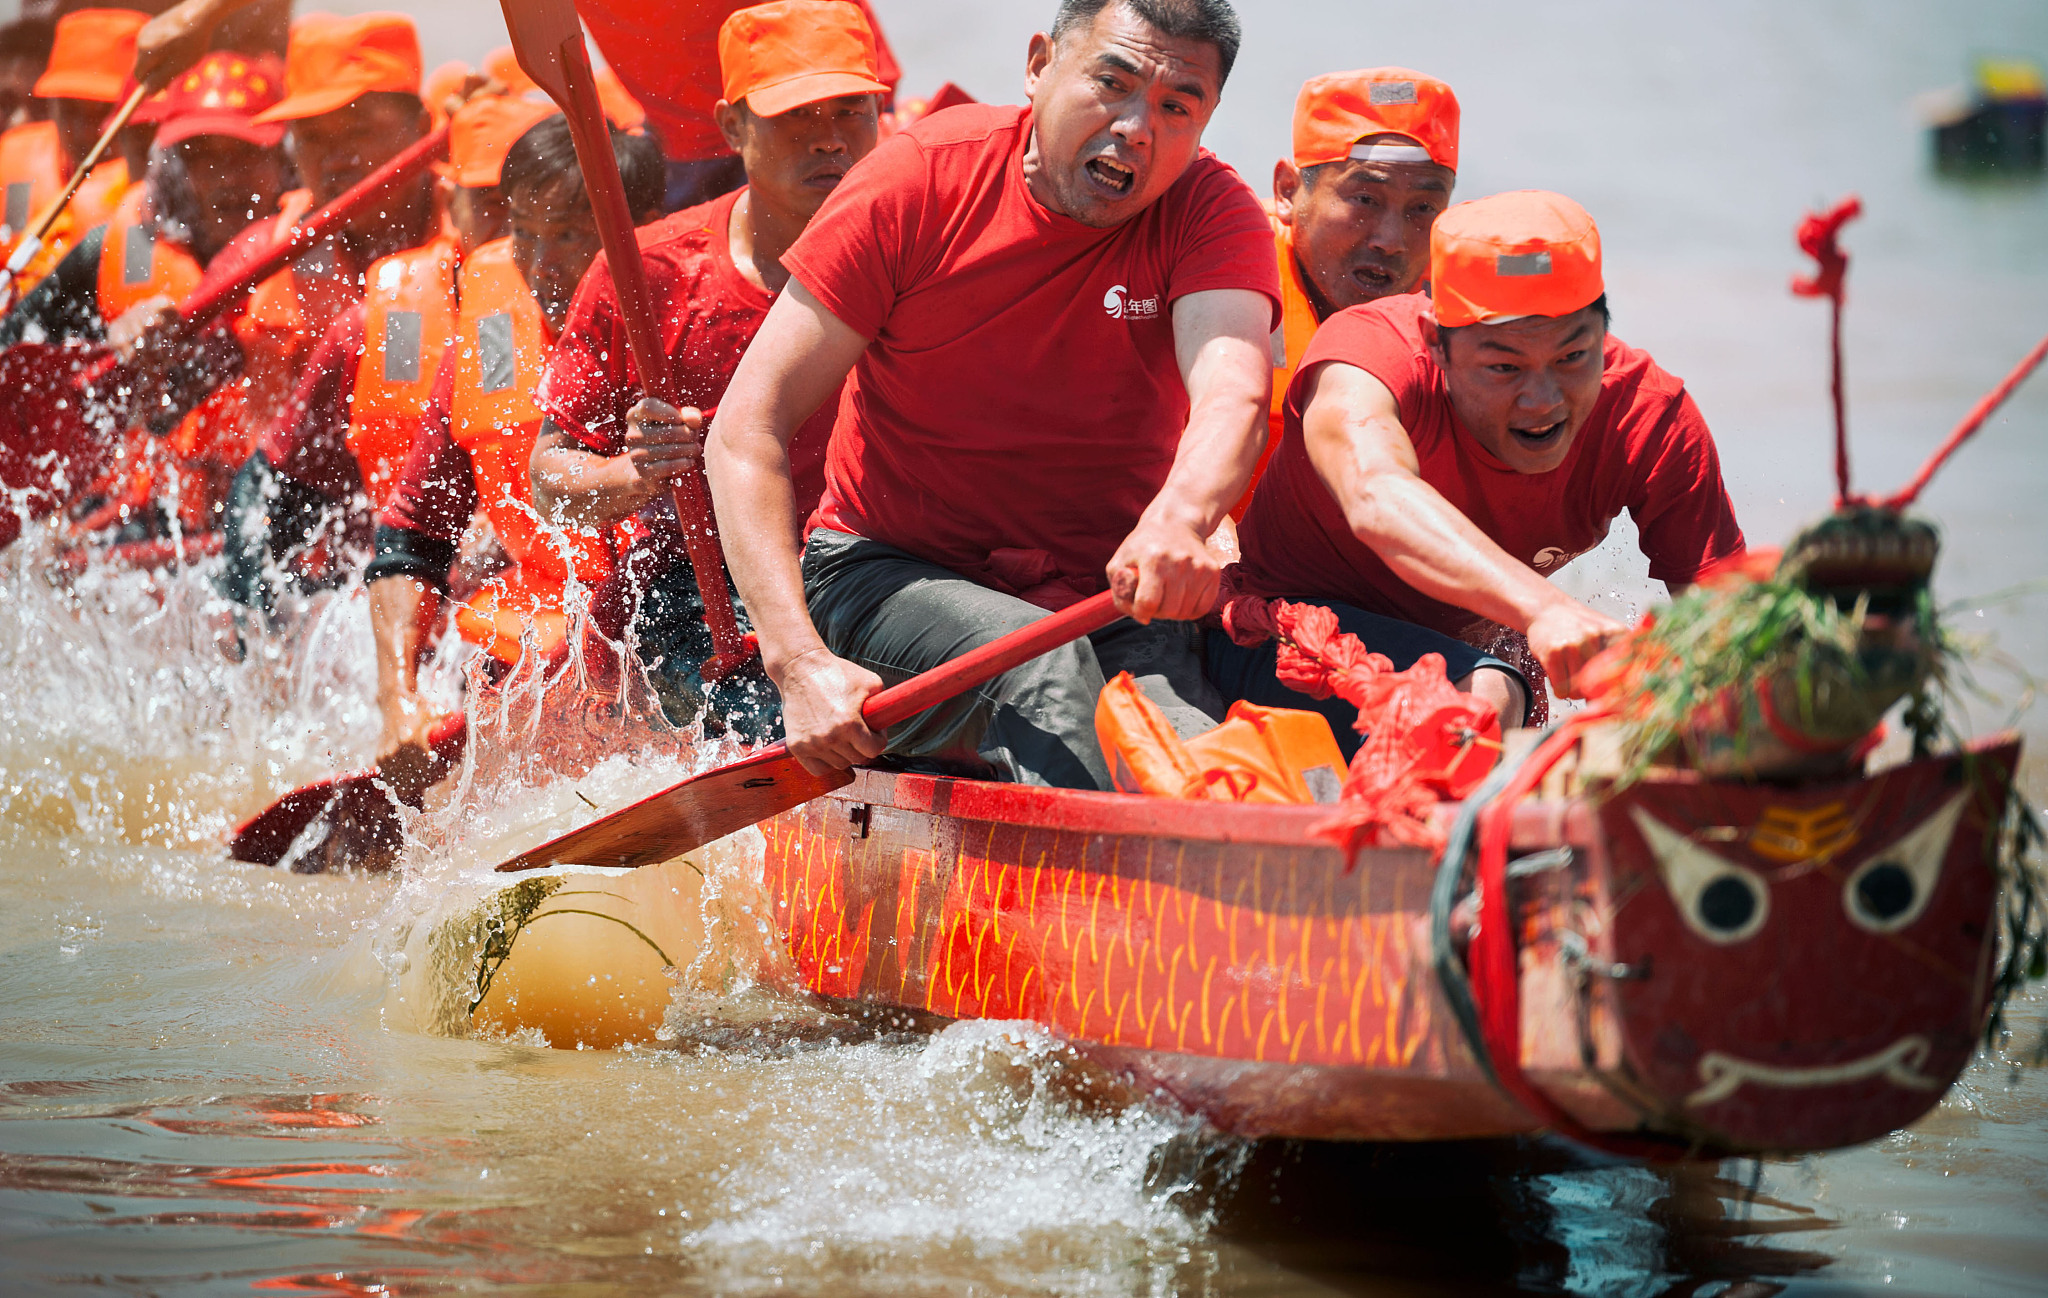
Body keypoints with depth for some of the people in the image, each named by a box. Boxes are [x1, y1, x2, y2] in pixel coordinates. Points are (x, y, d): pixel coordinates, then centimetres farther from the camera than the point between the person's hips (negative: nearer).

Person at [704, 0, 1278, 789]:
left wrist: (1180, 518, -54)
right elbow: (748, 429, -14)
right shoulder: (920, 181, -10)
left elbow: (1231, 394, -28)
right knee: (1042, 667, -34)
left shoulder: (1212, 212, -6)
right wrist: (799, 662, -28)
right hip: (890, 575, -1)